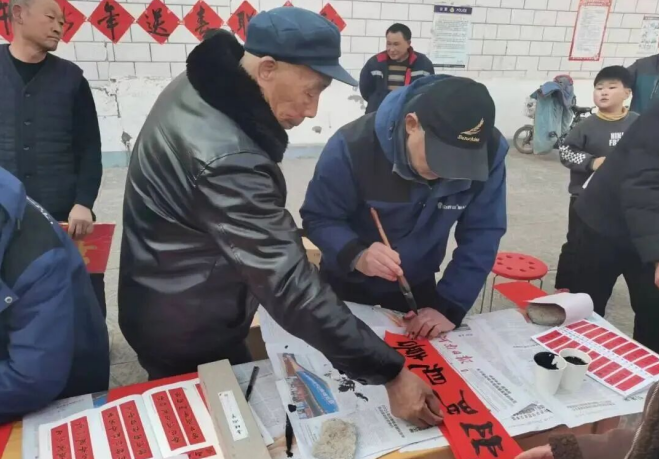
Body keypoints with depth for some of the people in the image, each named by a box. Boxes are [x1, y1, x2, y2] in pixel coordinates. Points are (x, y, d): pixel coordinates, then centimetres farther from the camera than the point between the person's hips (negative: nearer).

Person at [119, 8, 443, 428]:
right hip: (188, 333, -9)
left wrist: (284, 242, 16)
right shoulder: (228, 159, -36)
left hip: (167, 306, 9)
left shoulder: (199, 88, -5)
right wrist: (391, 373, -30)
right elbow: (292, 288, -36)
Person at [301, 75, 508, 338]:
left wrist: (450, 305, -24)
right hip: (347, 286, -1)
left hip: (419, 288, 2)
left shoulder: (489, 152, -24)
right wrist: (356, 255, -41)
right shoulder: (353, 145, -30)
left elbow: (482, 233, -17)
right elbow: (318, 218, -21)